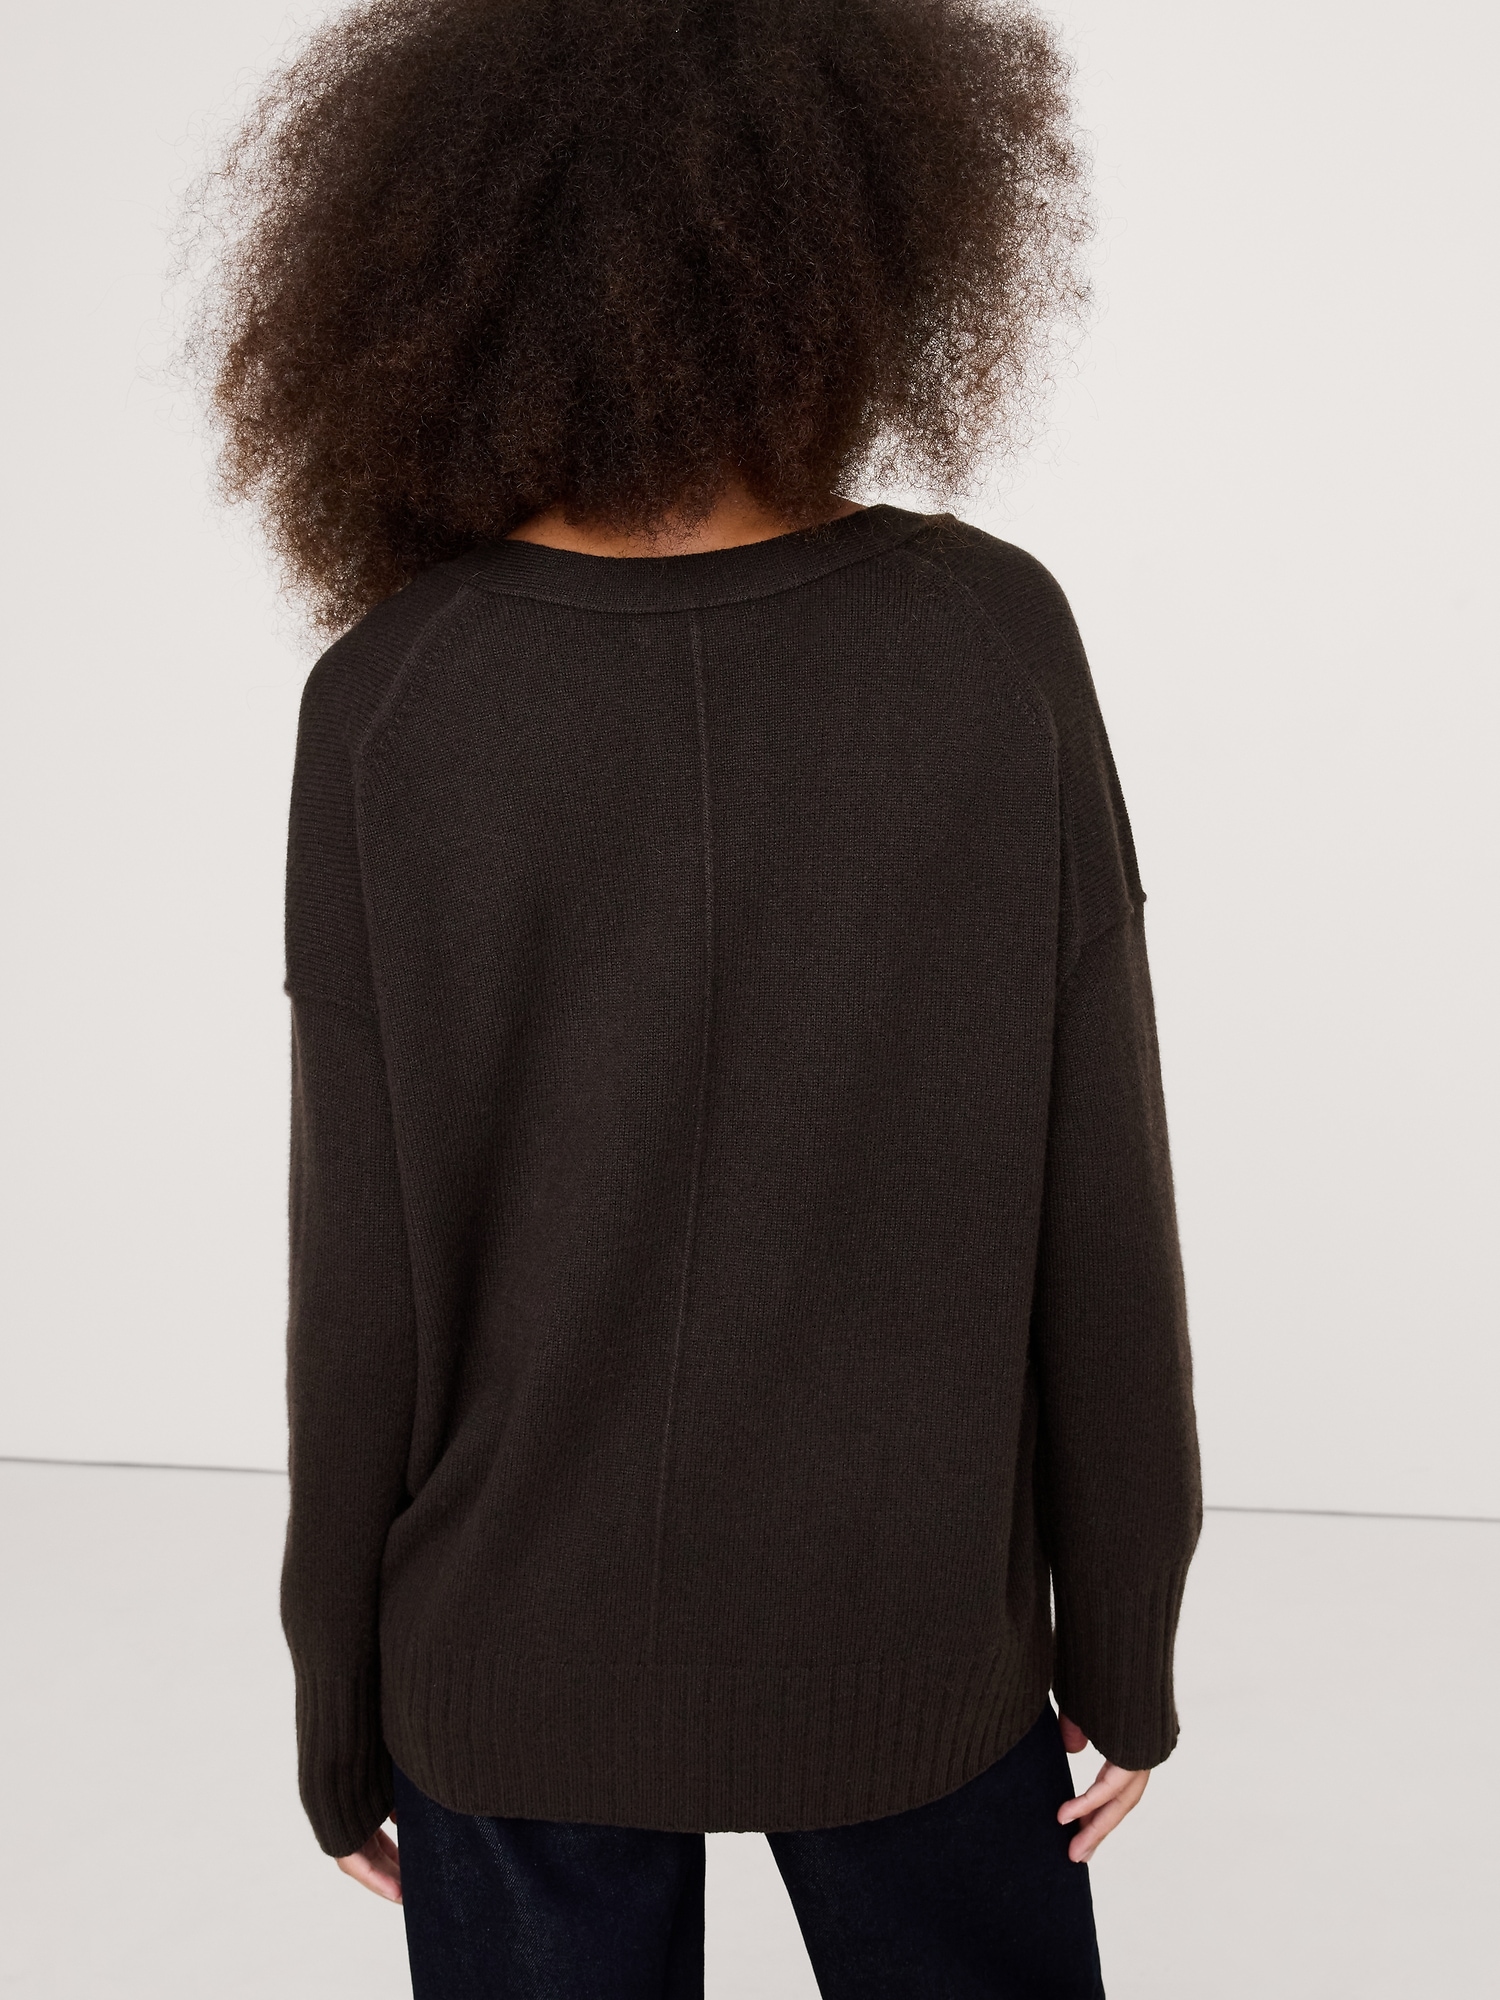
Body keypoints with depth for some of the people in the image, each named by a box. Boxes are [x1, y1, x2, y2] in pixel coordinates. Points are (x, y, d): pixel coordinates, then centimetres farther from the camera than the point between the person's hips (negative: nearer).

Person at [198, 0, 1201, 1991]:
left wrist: (339, 1704, 4)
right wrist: (1124, 1635, 3)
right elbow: (1098, 1217, -11)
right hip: (906, 1628, 1)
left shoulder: (388, 704, -16)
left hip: (517, 1656, 0)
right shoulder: (995, 640, -15)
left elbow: (364, 1284, -12)